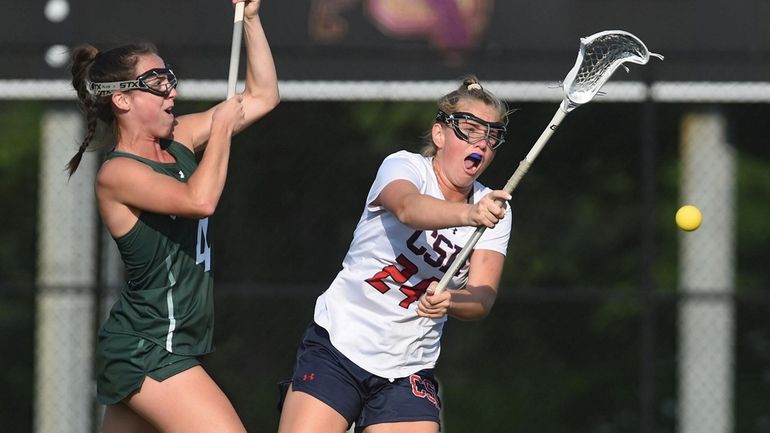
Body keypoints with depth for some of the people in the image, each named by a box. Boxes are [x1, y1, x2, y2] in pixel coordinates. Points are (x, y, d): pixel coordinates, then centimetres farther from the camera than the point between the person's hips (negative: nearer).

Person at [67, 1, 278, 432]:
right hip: (147, 347, -9)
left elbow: (263, 97, 14)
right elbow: (200, 199, -28)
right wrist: (222, 126, -15)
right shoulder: (117, 173, -13)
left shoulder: (177, 141, 10)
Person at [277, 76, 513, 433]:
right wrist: (469, 214, -52)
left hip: (408, 373, 4)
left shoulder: (494, 212, 4)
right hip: (336, 346, -4)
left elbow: (482, 299, -9)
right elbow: (407, 207, -33)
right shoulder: (403, 166, -7)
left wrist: (449, 301, -32)